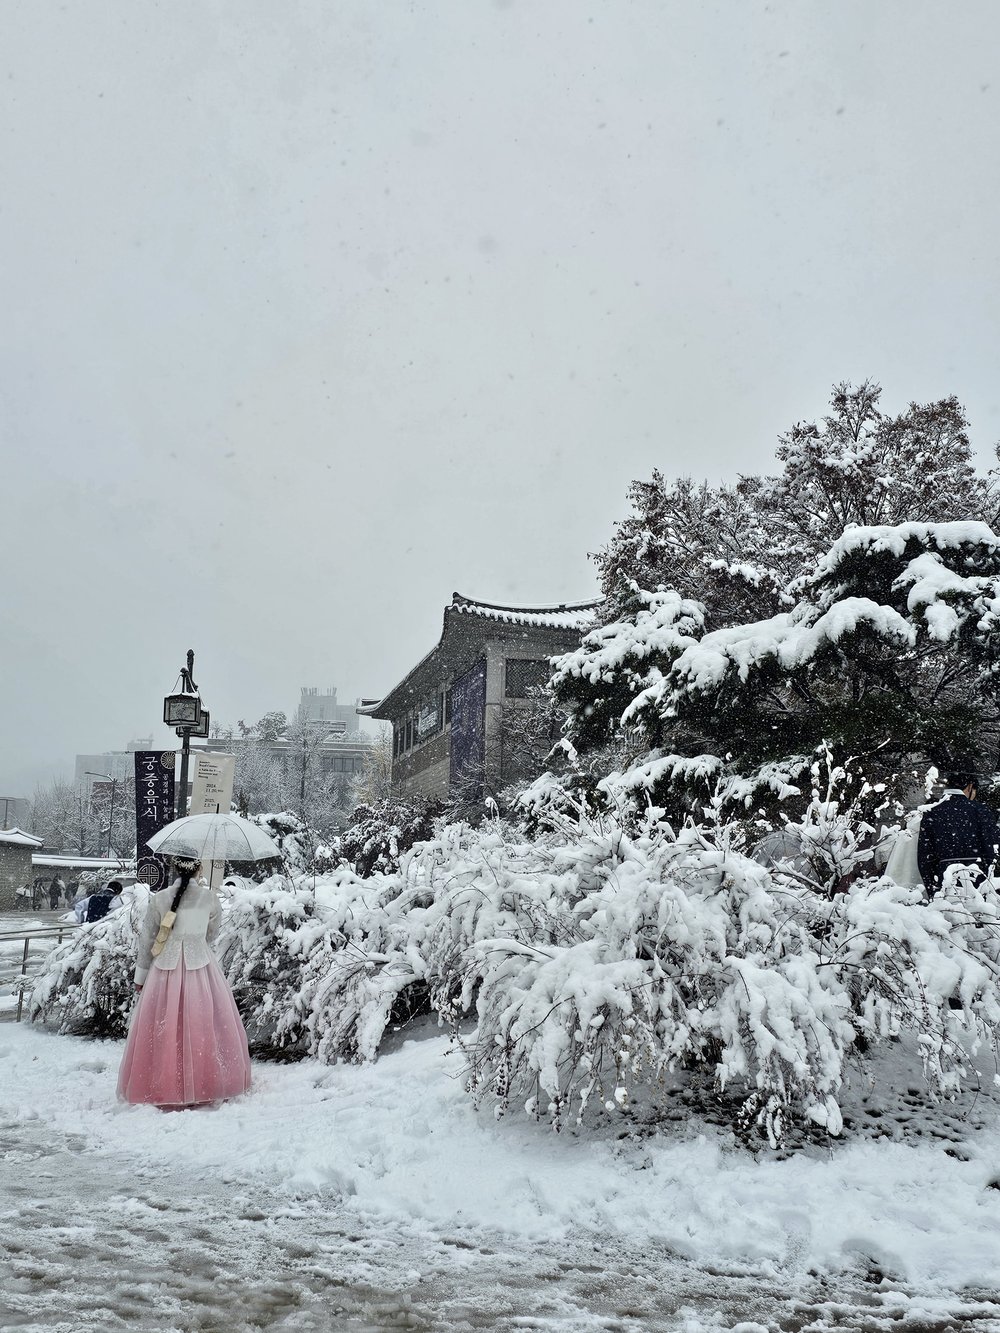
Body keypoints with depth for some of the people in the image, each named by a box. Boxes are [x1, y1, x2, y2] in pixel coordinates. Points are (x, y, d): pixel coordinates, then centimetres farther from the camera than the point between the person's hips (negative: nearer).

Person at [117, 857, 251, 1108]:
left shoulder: (159, 899, -7)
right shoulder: (210, 897, -6)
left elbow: (146, 940, 1)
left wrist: (140, 976, 11)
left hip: (165, 969, 0)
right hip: (201, 967, 0)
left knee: (164, 1030, 8)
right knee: (202, 1028, 9)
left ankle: (162, 1091, 14)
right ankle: (206, 1088, 17)